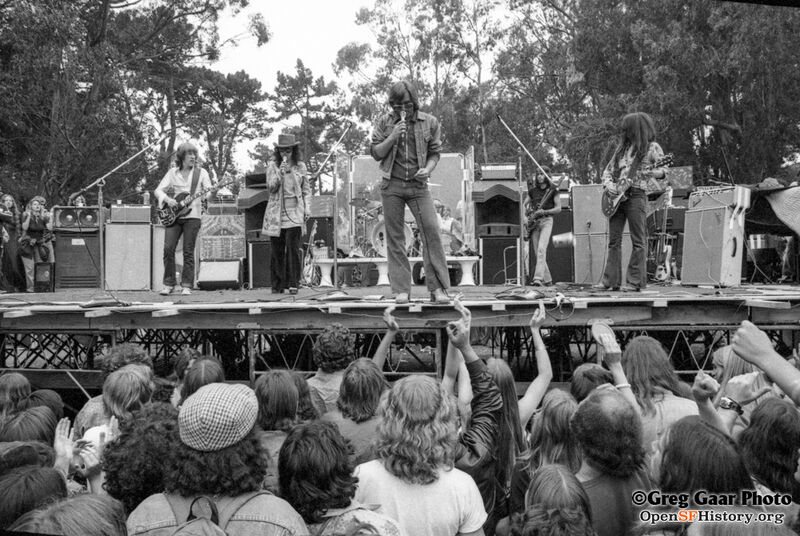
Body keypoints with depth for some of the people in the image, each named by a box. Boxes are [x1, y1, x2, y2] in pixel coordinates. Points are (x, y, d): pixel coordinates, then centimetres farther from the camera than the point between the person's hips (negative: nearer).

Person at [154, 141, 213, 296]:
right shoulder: (172, 173, 10)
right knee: (168, 248, -6)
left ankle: (186, 286, 4)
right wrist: (167, 199, -11)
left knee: (188, 251, -3)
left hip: (192, 215, -2)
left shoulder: (201, 172, 5)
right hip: (173, 216, 2)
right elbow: (158, 190, 9)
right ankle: (168, 284, 6)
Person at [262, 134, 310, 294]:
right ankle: (277, 285, 10)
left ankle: (293, 283, -8)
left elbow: (306, 190, 15)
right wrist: (280, 173, -16)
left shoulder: (300, 166, 9)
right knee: (277, 250, 3)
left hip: (295, 213, 0)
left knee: (294, 248, -13)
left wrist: (307, 207, 5)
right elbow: (271, 187, -2)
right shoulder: (272, 166, 7)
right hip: (276, 214, 1)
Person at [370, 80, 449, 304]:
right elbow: (376, 153, 4)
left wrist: (428, 169, -11)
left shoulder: (429, 122, 4)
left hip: (418, 185, 0)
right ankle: (401, 290, 6)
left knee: (431, 230, -12)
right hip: (391, 185, 1)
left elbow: (435, 152, 9)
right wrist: (392, 137, -12)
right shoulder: (384, 122, 5)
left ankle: (437, 288, -8)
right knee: (395, 236, 1)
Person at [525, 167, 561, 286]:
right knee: (537, 252, 4)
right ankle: (547, 279, 14)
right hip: (534, 222, 5)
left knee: (541, 249, -20)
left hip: (546, 221, -4)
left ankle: (538, 278, -27)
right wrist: (526, 217, 4)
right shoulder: (533, 190, 11)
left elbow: (558, 208, -2)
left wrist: (544, 211, -16)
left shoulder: (553, 190, 1)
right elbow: (525, 205, 20)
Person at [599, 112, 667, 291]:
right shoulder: (622, 148, 19)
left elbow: (664, 170, -6)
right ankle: (611, 281, 7)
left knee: (638, 241, -4)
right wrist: (609, 185, 3)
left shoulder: (652, 147, 3)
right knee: (614, 240, 4)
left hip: (636, 195, -6)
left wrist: (654, 173, -27)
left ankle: (636, 282, -2)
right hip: (617, 196, 6)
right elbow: (608, 170, 22)